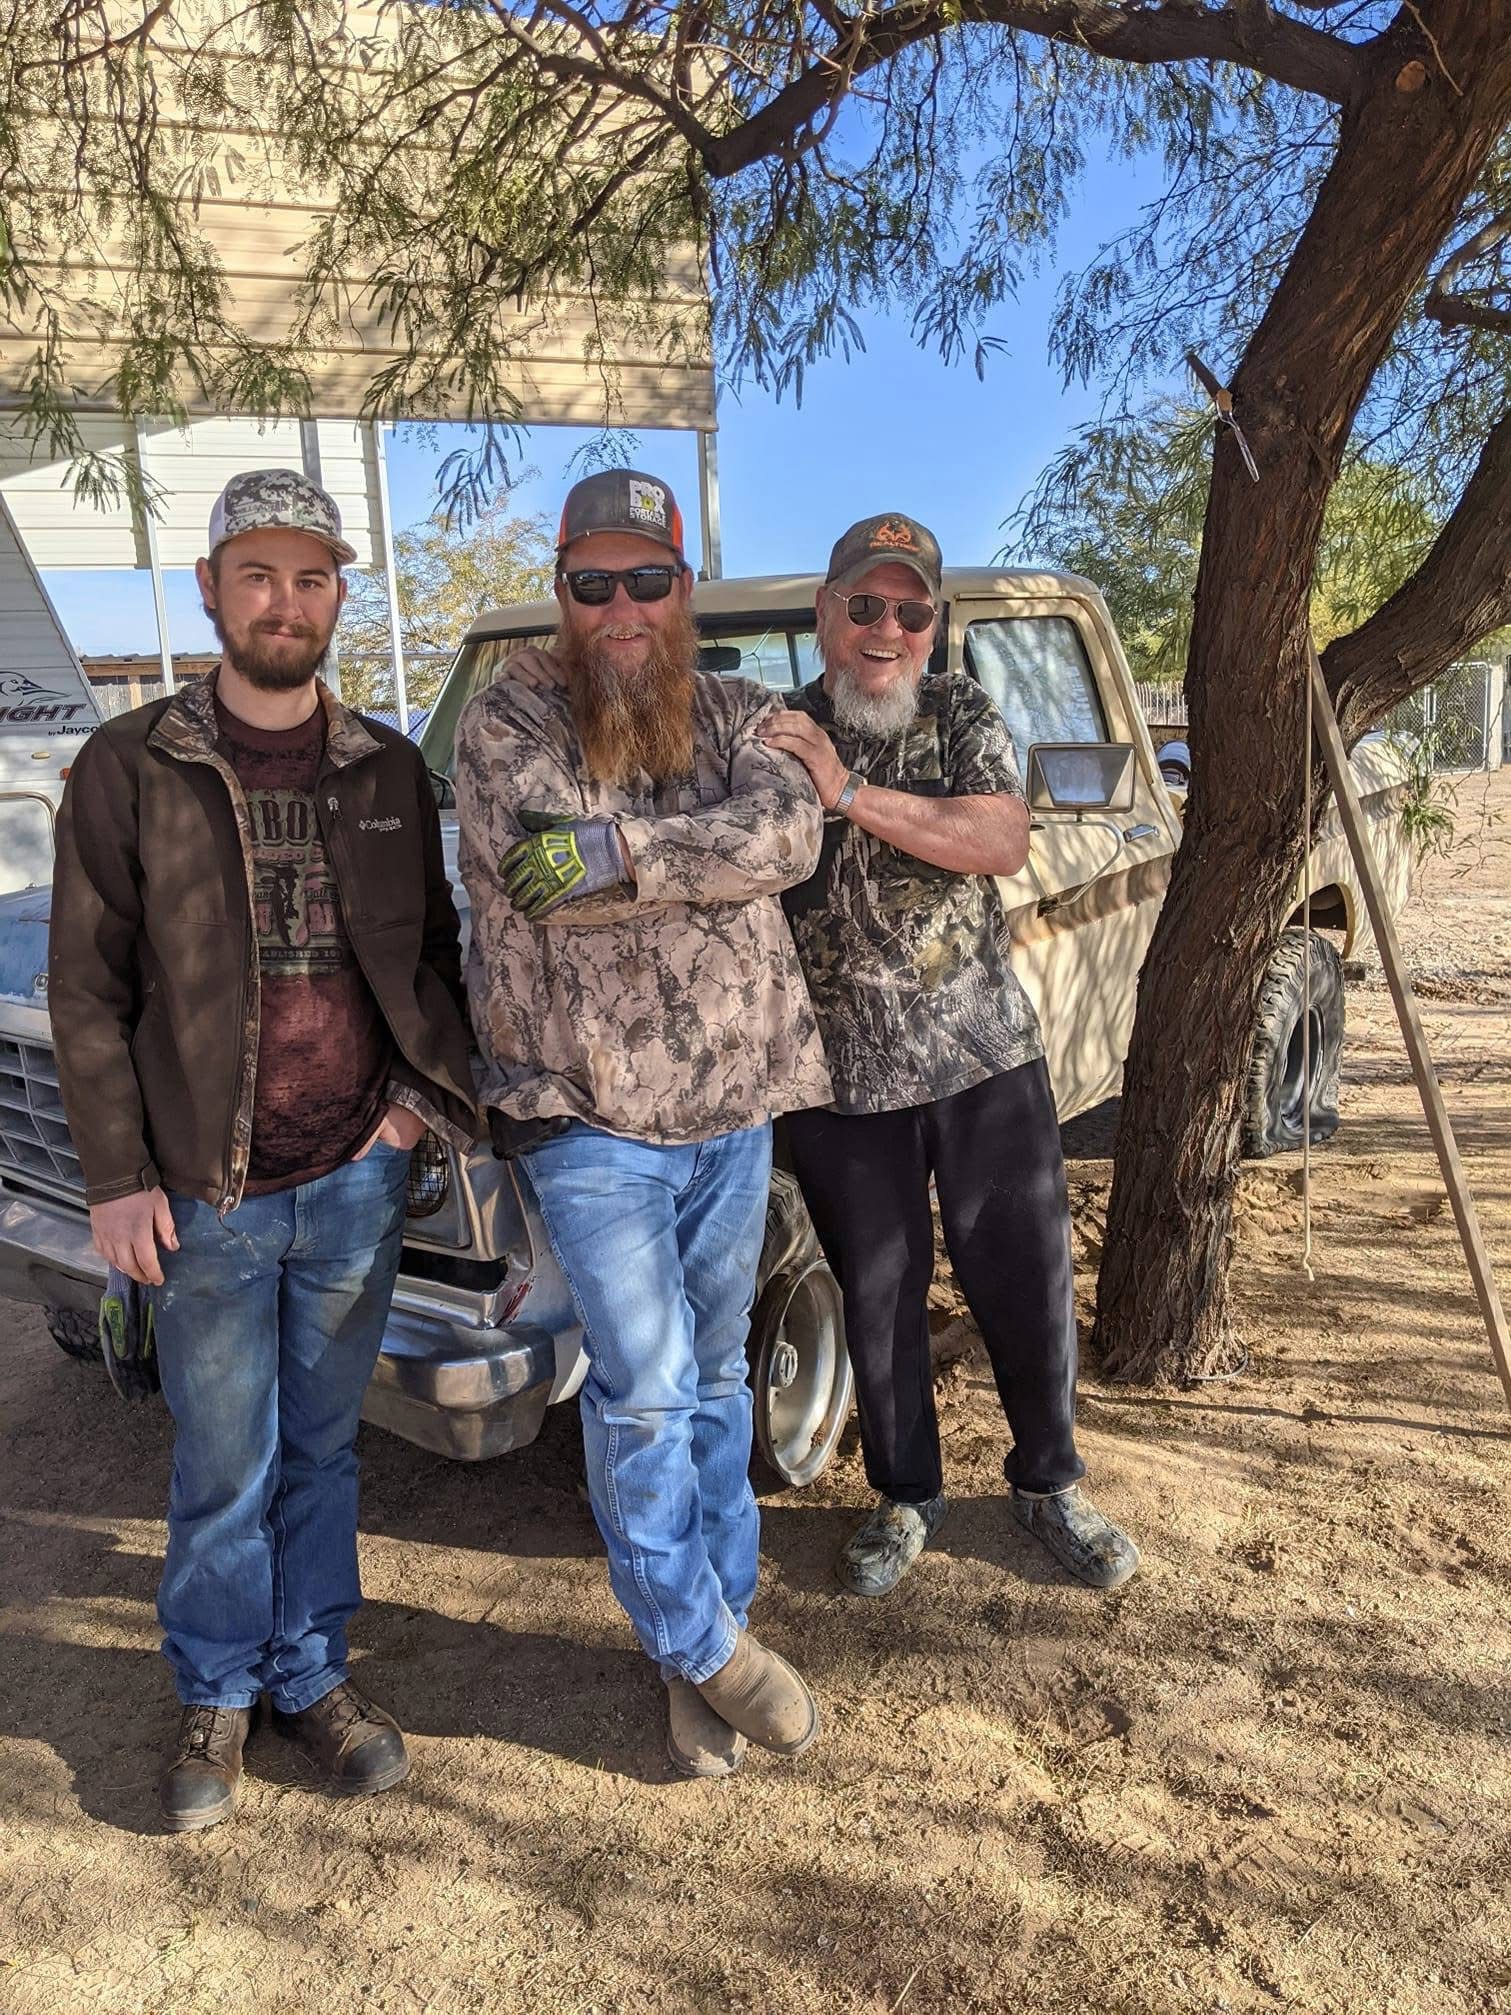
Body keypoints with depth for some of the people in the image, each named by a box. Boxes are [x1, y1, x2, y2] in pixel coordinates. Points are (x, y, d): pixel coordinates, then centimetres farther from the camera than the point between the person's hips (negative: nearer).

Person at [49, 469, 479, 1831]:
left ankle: (311, 1675, 34)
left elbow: (434, 946, 13)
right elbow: (87, 988, -2)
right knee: (222, 1466, 10)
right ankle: (216, 1696, 32)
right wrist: (118, 1178, -6)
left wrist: (425, 1086, -3)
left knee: (321, 1447, 16)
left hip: (358, 1177, 2)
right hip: (204, 1192, -2)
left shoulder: (388, 771, 6)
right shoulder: (132, 769, -2)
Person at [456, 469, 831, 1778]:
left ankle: (706, 1643, 33)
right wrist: (706, 853, -13)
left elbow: (789, 832, -15)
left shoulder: (737, 716, 6)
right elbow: (547, 883, -20)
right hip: (590, 1119, -4)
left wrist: (616, 852, -23)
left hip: (735, 1109, 4)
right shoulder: (507, 722, -4)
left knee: (715, 1380, 14)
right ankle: (708, 1644, 19)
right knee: (645, 1390, -5)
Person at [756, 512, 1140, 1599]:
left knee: (1028, 1282, 9)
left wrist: (849, 792, -23)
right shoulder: (772, 736, 2)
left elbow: (1005, 842, -17)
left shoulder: (964, 712, 0)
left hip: (986, 1056, 0)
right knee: (878, 1296, 12)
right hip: (842, 1074, 1)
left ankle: (1052, 1482, 33)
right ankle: (906, 1497, 33)